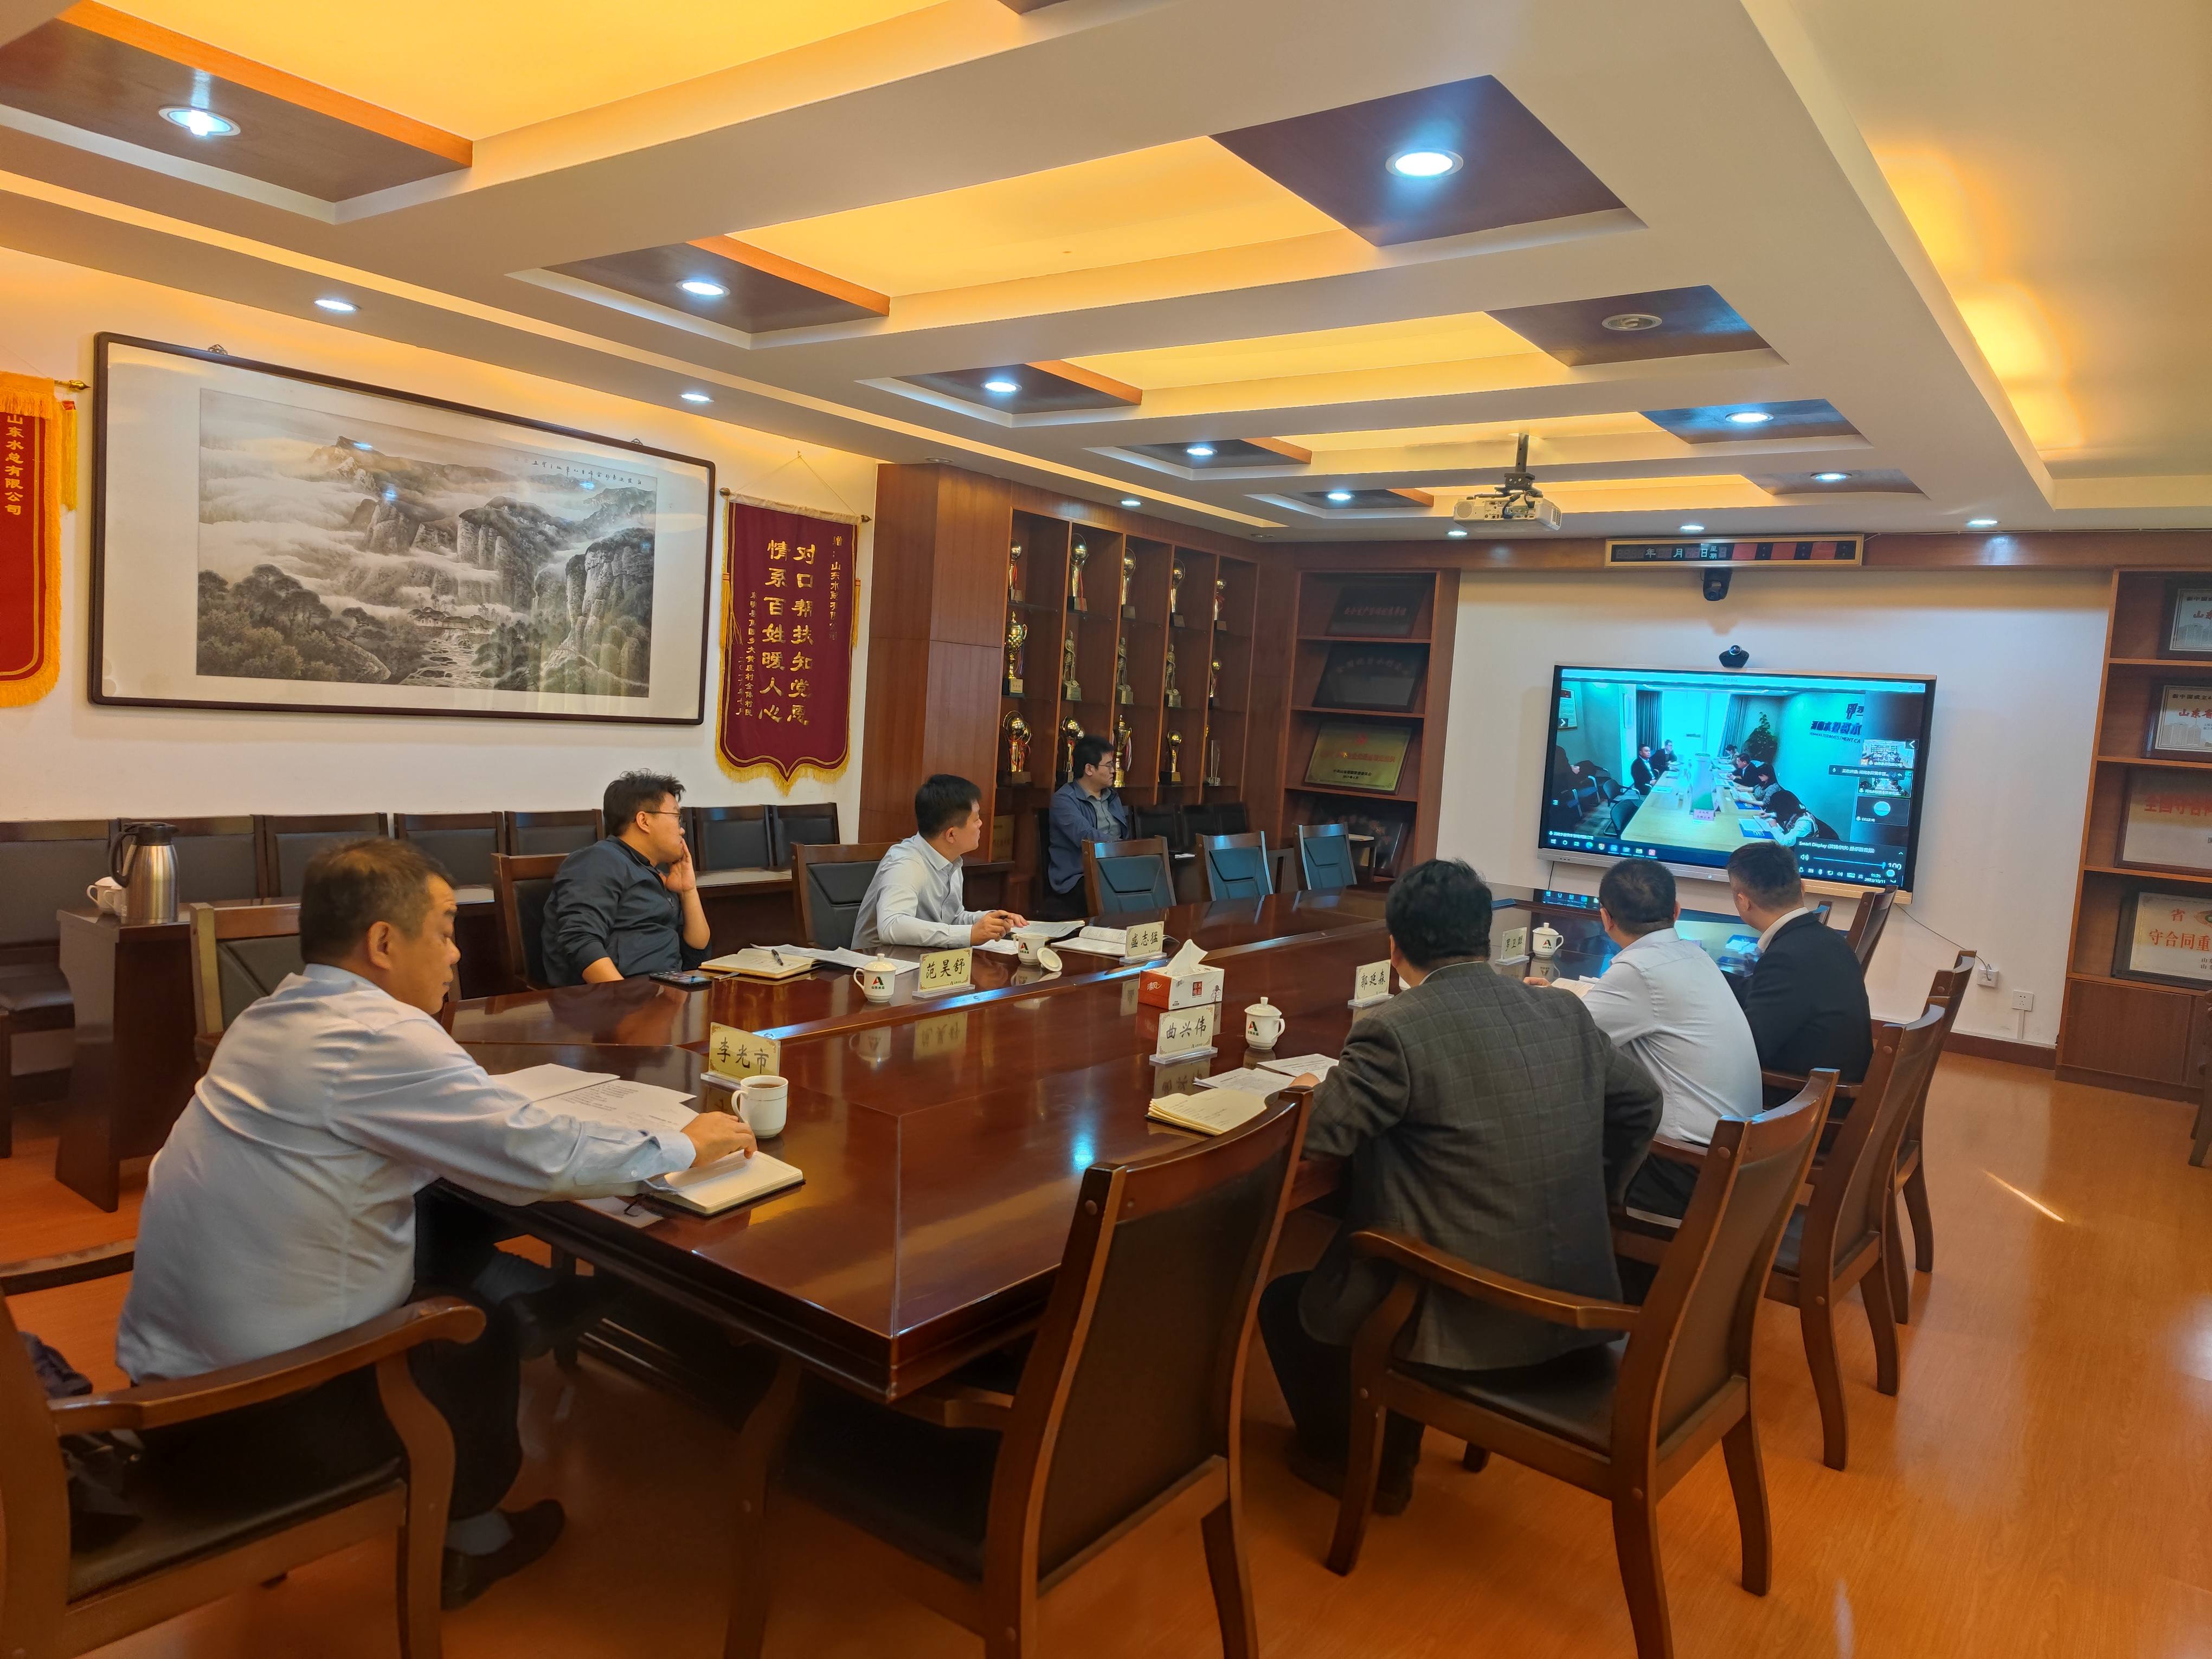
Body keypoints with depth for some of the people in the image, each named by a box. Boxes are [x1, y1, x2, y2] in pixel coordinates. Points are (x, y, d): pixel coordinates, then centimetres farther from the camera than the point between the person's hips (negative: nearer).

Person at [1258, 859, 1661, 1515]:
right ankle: (1394, 1457, 43)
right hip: (1578, 1303, 7)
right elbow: (1641, 1101, 15)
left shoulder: (1391, 1030, -18)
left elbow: (1320, 1134, -14)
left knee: (1283, 1300, 17)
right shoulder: (1564, 1012, 3)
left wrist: (1313, 1090, 8)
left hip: (1472, 1323, -7)